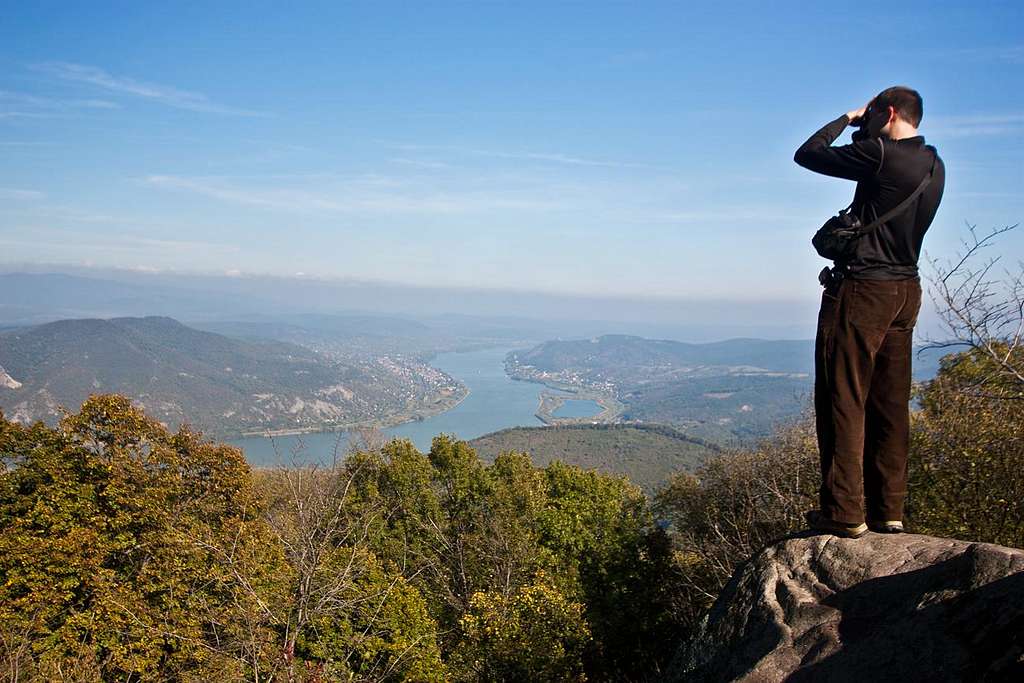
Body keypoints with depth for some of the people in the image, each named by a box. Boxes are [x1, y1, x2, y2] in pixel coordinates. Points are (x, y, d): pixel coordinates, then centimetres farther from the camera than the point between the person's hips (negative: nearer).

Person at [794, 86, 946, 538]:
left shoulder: (879, 153, -13)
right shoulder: (935, 167, 12)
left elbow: (807, 155, -6)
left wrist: (848, 120, 9)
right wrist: (863, 132, 20)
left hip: (863, 289, -8)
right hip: (906, 290, 8)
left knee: (844, 400, -4)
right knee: (890, 403, 11)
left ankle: (845, 512, -2)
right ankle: (889, 509, 16)